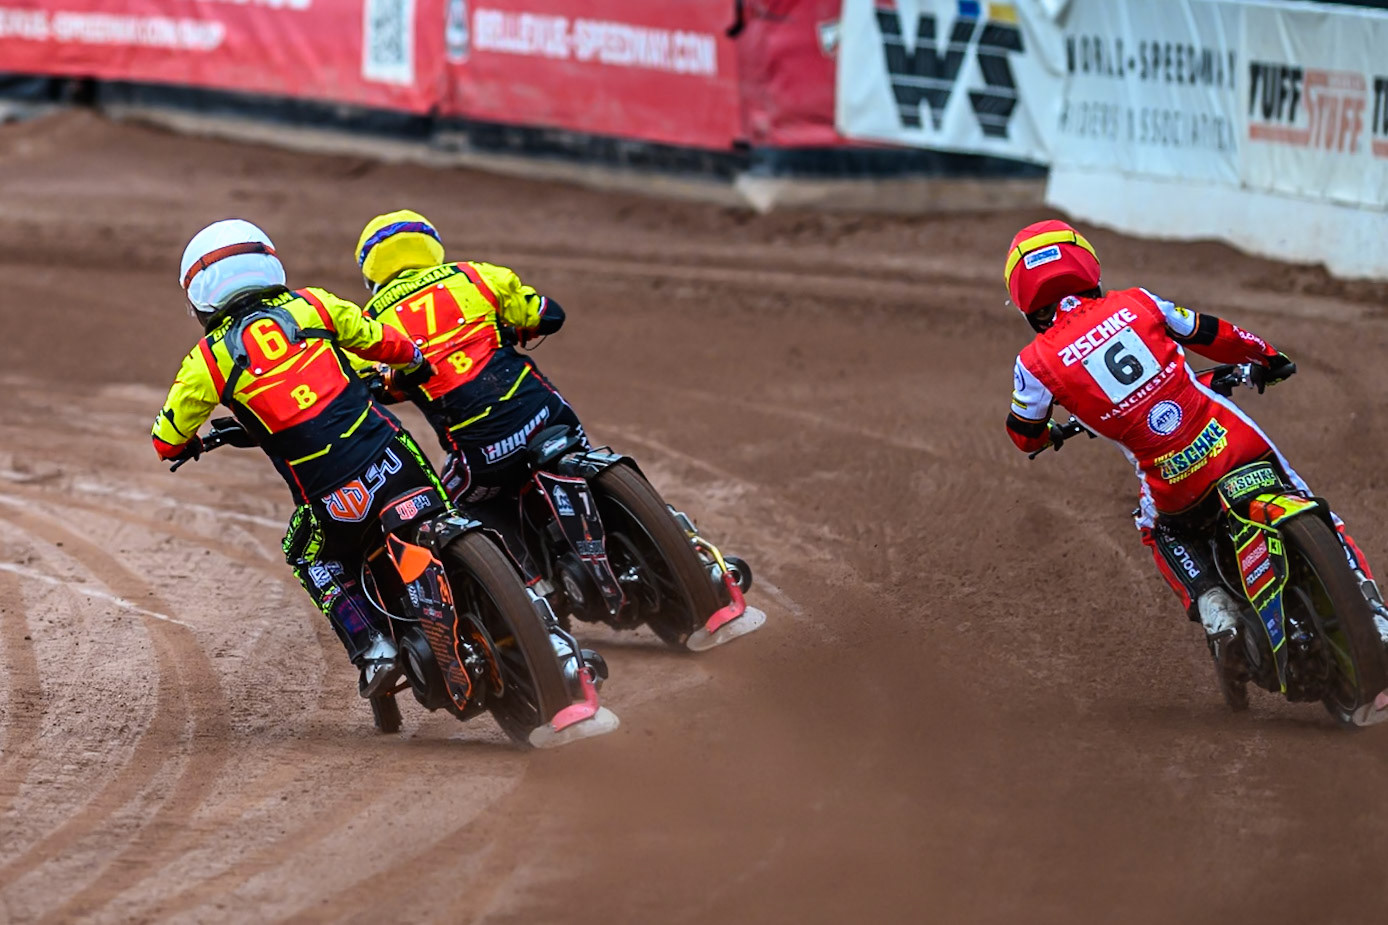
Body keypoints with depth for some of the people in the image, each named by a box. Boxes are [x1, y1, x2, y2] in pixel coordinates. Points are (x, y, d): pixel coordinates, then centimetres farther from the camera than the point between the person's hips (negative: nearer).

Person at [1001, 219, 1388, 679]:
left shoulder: (1037, 363, -4)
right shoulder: (1136, 304, 2)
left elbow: (1025, 436, 12)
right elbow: (1210, 336, 13)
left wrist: (1050, 434, 37)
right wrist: (1265, 356, 33)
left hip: (1176, 483, -1)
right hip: (1239, 444, 1)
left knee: (1164, 535, 32)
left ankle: (1212, 606, 9)